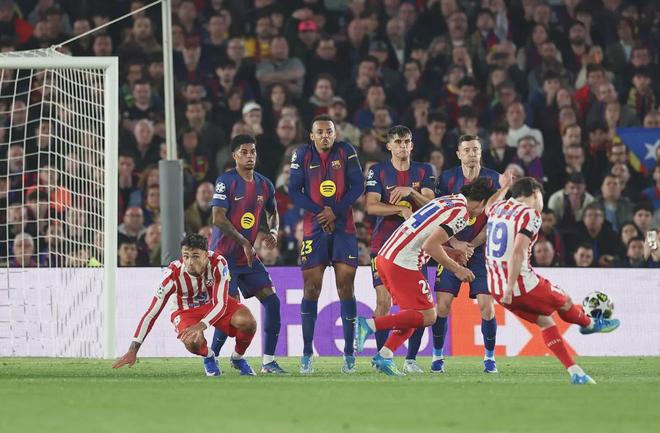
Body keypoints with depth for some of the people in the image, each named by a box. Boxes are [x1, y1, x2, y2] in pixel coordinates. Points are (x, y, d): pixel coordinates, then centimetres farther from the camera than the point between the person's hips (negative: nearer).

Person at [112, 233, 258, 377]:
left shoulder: (218, 263, -29)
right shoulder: (173, 274, -30)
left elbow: (220, 303, -30)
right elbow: (152, 313, -28)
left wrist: (201, 326, -49)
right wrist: (133, 350, -32)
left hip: (214, 304, 2)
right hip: (186, 310, -2)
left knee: (247, 322, -26)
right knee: (192, 342, -35)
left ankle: (237, 358, 7)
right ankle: (208, 358, 4)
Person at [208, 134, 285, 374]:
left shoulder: (264, 185, 8)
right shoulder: (226, 181, -12)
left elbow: (273, 212, 25)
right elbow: (218, 219, -18)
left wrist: (273, 232, 4)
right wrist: (244, 242, -18)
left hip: (249, 255, 7)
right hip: (224, 255, -7)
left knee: (272, 301, -4)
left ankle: (268, 360, 3)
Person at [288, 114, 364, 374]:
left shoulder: (345, 152, 1)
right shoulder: (303, 155, 1)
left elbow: (358, 185, -2)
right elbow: (294, 192, -1)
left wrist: (336, 211, -12)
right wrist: (320, 211, -12)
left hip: (343, 227, 0)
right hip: (314, 228, 0)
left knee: (346, 287, -3)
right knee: (311, 288, -3)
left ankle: (349, 353, 1)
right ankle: (307, 353, 3)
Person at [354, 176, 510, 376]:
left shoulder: (448, 200, 18)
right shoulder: (461, 213, -10)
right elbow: (430, 245, -18)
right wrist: (457, 269, -8)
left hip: (385, 256, 10)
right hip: (403, 263, -10)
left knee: (414, 313, 16)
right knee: (427, 316, -4)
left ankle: (384, 356, 6)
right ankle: (369, 325, -14)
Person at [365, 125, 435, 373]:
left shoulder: (424, 171, 9)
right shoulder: (378, 171, 5)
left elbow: (429, 203, -3)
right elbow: (371, 206, -7)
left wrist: (411, 192, -20)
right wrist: (401, 210, -16)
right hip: (384, 243, -1)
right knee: (383, 301, -9)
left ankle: (411, 359, 1)